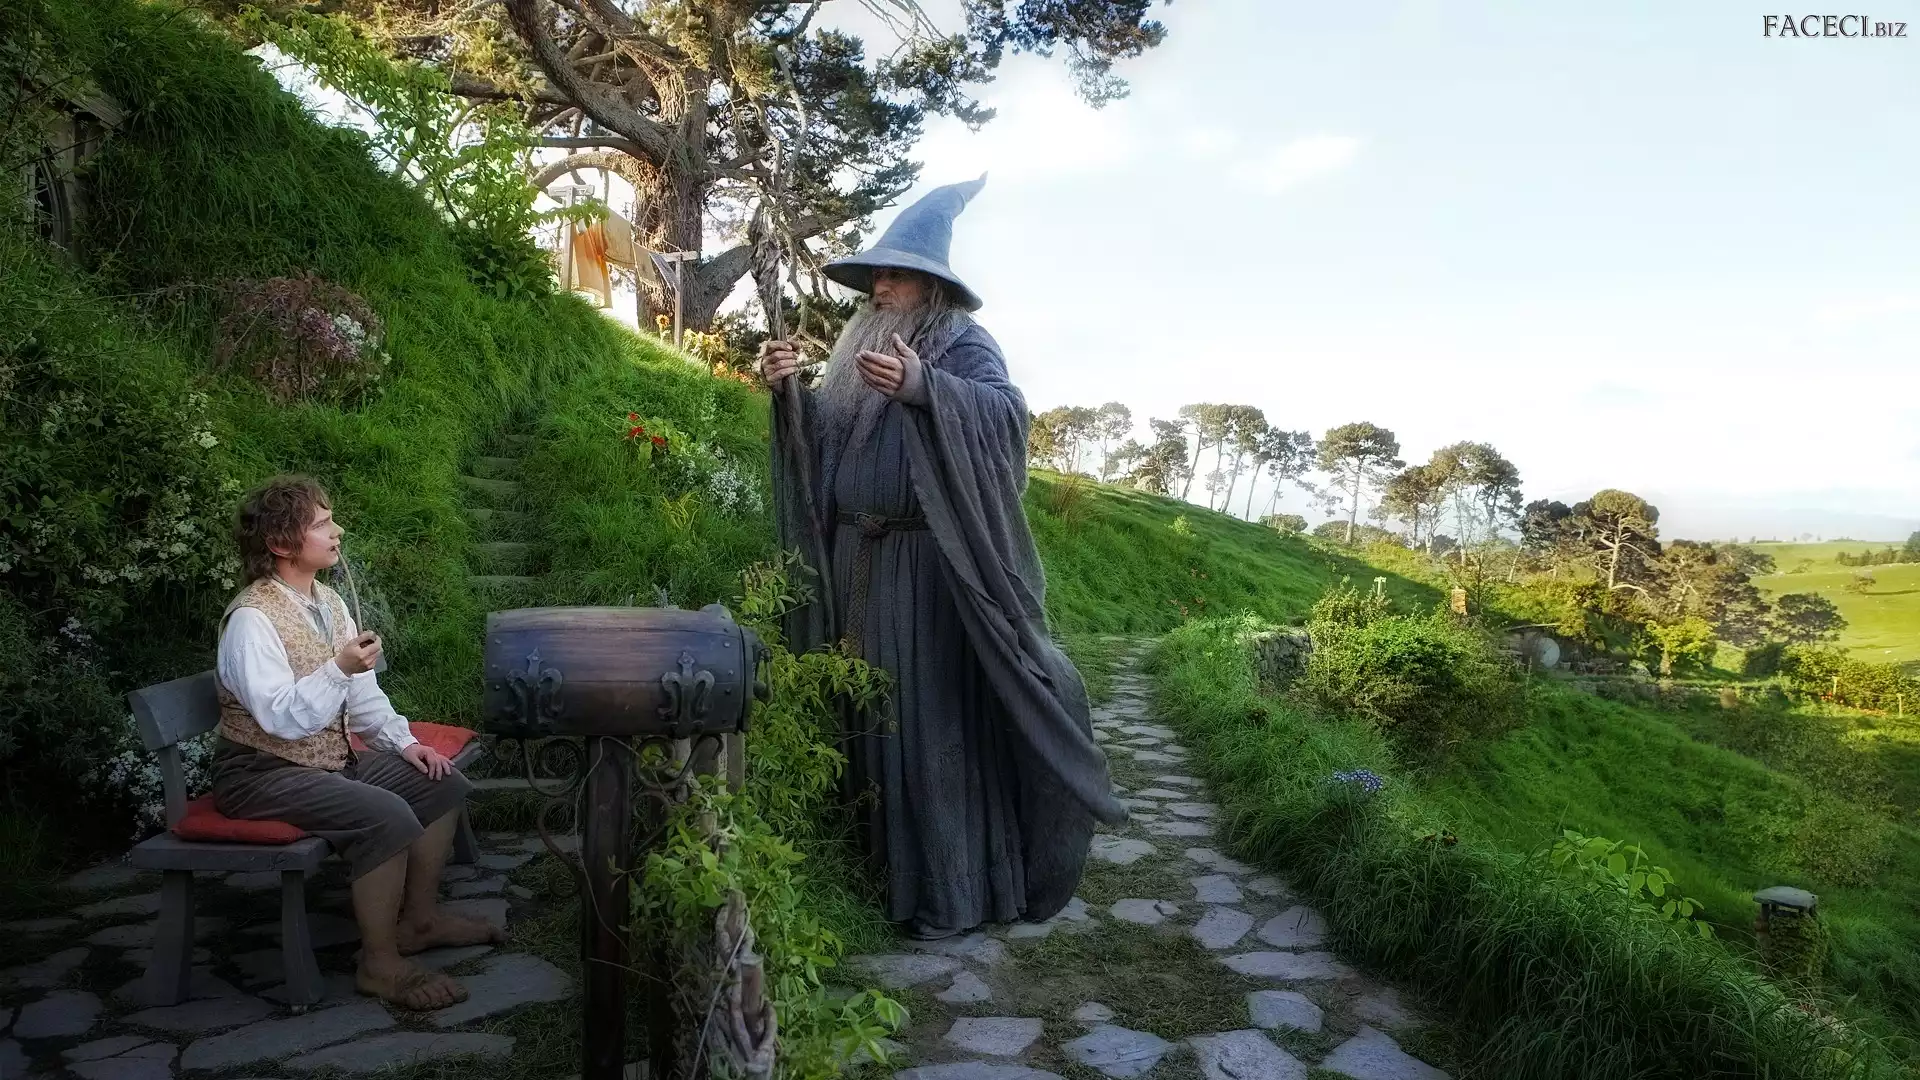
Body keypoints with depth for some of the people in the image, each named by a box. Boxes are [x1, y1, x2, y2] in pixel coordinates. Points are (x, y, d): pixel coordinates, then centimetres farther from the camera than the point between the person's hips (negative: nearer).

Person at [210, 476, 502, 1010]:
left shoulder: (326, 600, 7)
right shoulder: (252, 619, -20)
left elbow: (361, 690, 12)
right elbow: (283, 717, -28)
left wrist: (403, 742, 1)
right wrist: (339, 669, -38)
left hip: (333, 758, 9)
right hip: (263, 774, -9)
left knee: (442, 783, 2)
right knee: (388, 817, -28)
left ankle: (419, 917, 14)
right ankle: (380, 964, -13)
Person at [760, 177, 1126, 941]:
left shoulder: (962, 344, -4)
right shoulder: (863, 345, 16)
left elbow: (1006, 415, -23)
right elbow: (822, 438, 12)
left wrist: (922, 386, -38)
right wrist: (789, 392, -7)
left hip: (926, 569, -7)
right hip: (857, 563, 7)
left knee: (934, 716, -5)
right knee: (866, 707, 11)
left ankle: (951, 889, 5)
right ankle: (880, 856, 24)